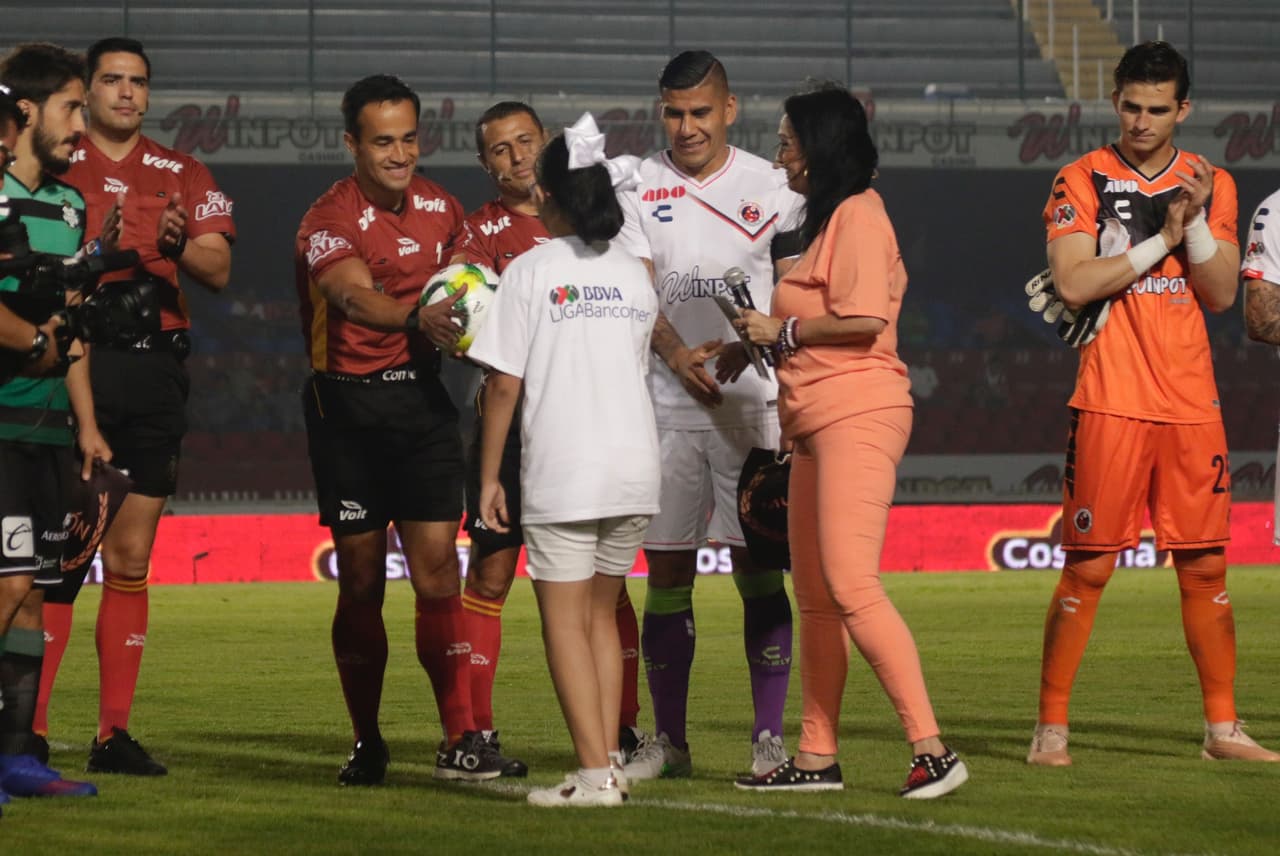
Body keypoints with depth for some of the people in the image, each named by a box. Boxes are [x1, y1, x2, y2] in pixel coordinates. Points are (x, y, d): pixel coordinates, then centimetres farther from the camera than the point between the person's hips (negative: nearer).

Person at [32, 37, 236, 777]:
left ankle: (115, 733, 9)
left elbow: (219, 270, 3)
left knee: (130, 562, 5)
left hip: (153, 370, 4)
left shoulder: (184, 177, 14)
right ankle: (29, 730, -9)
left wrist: (178, 246, -18)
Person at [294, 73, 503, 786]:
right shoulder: (329, 221, -12)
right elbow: (356, 298, -31)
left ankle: (462, 739, -7)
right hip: (348, 407, -3)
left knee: (438, 568, -7)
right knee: (361, 580, 2)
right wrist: (421, 317, -49)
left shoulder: (440, 206, 6)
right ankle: (367, 743, 14)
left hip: (423, 398, 3)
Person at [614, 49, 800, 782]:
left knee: (759, 569, -3)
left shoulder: (768, 186, 5)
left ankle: (770, 736, 0)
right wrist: (678, 355, -19)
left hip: (752, 399, -1)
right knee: (667, 570, 3)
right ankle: (669, 740, 11)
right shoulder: (639, 187, 6)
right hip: (668, 402, 1)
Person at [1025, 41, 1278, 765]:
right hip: (1111, 403, -3)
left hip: (1192, 402, 4)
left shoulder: (1211, 184, 11)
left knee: (1205, 565, 6)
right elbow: (1072, 283, -11)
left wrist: (1195, 221, -10)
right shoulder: (1082, 182, 1)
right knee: (1088, 567, -4)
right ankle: (1051, 727, 1)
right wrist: (1160, 239, -12)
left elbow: (1221, 294, 5)